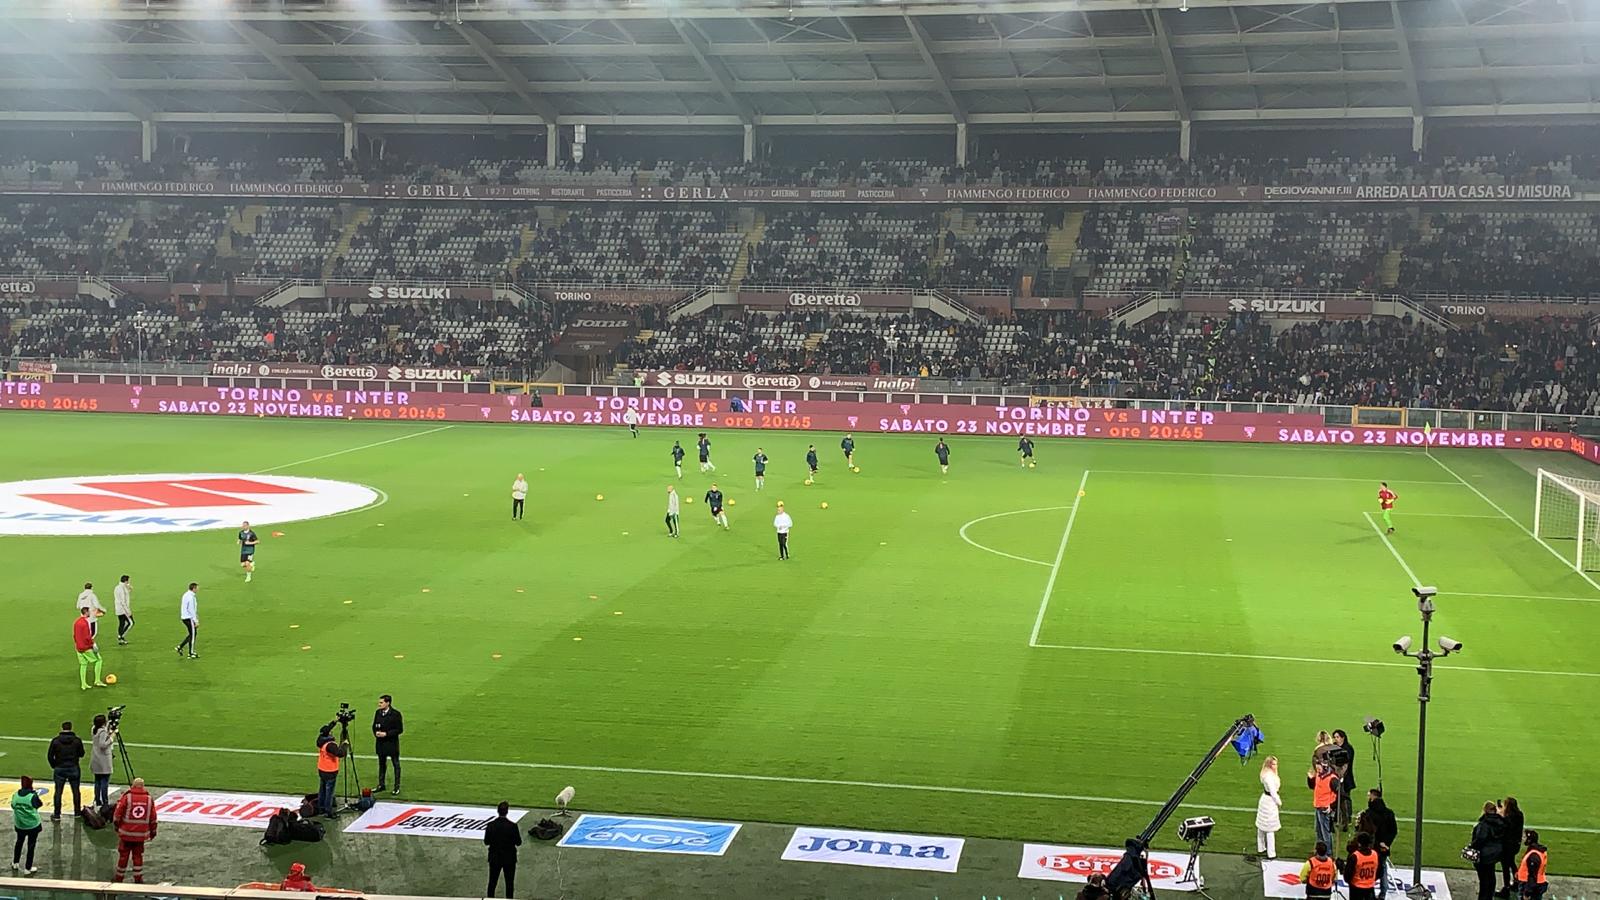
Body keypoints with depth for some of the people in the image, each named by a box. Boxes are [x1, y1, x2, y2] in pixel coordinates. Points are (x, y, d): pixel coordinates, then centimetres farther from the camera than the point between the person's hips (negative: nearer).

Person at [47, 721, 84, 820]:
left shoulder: (55, 740, -6)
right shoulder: (77, 740, -6)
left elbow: (50, 756, -3)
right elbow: (81, 754, 3)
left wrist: (54, 766, 11)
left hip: (59, 769, 0)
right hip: (74, 769, 0)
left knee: (58, 792, 6)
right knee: (76, 791, 12)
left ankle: (57, 815, 7)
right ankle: (77, 812, 19)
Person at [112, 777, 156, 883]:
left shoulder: (126, 797, -7)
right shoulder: (149, 799, 2)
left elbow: (117, 814, -6)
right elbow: (153, 818, 7)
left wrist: (117, 826, 12)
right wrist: (152, 832, 18)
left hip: (126, 832, -2)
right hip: (141, 834, 2)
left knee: (123, 855, 9)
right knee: (138, 856, 12)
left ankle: (119, 878, 19)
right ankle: (138, 878, 12)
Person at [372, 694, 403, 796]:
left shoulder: (395, 714, -13)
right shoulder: (378, 712, 5)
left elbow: (400, 729, -12)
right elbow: (374, 726, 15)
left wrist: (386, 734, -19)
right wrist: (376, 732, -7)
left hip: (392, 743, -6)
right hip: (380, 743, 6)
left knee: (396, 764, 2)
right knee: (382, 764, 15)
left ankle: (397, 787, 8)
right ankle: (381, 785, 26)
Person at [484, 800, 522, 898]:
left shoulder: (491, 825, -12)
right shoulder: (512, 826, -17)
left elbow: (486, 841, -4)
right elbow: (518, 842, -10)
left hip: (494, 858, 2)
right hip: (509, 858, -2)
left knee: (492, 882, 16)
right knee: (509, 883, 12)